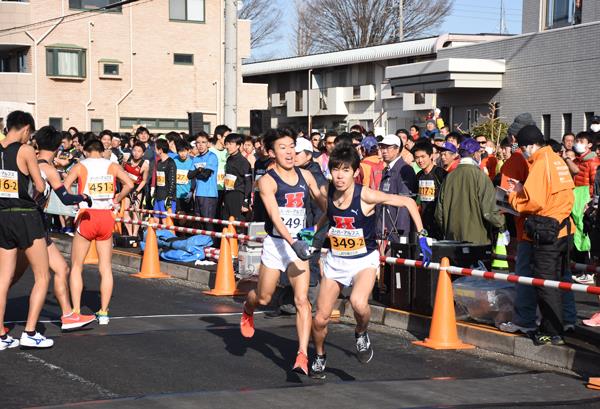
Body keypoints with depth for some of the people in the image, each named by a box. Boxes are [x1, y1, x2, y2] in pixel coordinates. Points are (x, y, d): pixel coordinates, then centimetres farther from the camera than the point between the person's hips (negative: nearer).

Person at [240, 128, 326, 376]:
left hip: (300, 244, 2)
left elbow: (323, 202, 18)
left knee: (302, 300, -11)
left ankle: (303, 355, -11)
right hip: (275, 244, -2)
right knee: (263, 298, 12)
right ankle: (247, 309, 49)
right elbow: (275, 216, -21)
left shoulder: (305, 176, 5)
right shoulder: (267, 181, -9)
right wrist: (292, 242, -33)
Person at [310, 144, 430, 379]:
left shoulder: (366, 196, -22)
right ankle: (320, 357, 35)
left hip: (364, 260, -4)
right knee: (320, 319, 3)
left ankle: (361, 334, 1)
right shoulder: (329, 192, -7)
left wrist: (421, 235, -18)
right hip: (335, 260, 4)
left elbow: (407, 202, -14)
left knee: (358, 302, -34)